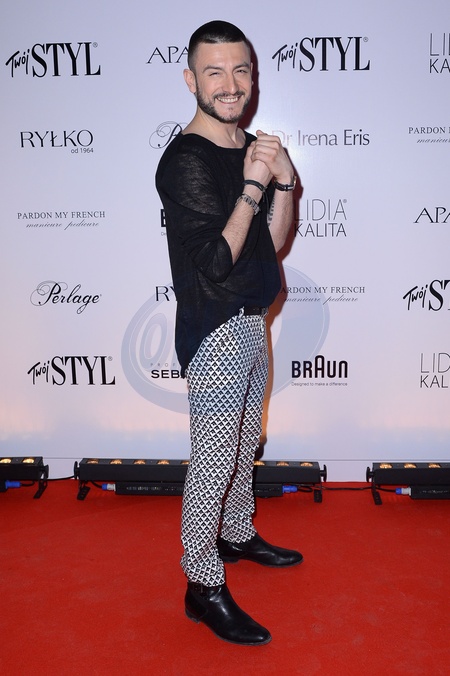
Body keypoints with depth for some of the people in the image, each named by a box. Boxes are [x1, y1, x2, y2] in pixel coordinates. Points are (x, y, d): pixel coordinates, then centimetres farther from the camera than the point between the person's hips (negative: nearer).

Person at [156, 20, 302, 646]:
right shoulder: (185, 161, -18)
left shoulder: (250, 146, 9)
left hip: (251, 320, 9)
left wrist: (283, 181, -7)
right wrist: (254, 185, -23)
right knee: (214, 460, 1)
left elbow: (273, 242, 8)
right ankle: (203, 586, 18)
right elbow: (215, 262, -23)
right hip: (214, 330, -9)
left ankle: (238, 535, 43)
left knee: (245, 441, 22)